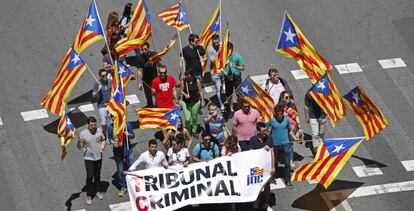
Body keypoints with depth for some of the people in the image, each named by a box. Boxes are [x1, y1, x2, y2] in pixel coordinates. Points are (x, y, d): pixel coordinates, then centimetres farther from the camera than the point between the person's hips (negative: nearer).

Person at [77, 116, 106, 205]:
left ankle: (97, 191, 37)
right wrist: (79, 143, -32)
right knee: (90, 176, -5)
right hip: (88, 158, -4)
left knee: (97, 175, 18)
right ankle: (89, 195, 8)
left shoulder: (99, 130, -6)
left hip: (98, 157, 4)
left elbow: (103, 140, 11)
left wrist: (102, 146, -9)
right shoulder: (83, 134, -17)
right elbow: (79, 147, -11)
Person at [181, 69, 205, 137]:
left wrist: (202, 101, -1)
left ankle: (194, 131, 32)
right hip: (186, 102, 0)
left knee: (194, 117, 11)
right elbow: (181, 91, 3)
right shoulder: (183, 81, -5)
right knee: (187, 119, -5)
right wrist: (185, 95, -18)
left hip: (195, 102, 0)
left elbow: (201, 91, 0)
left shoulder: (197, 81, -6)